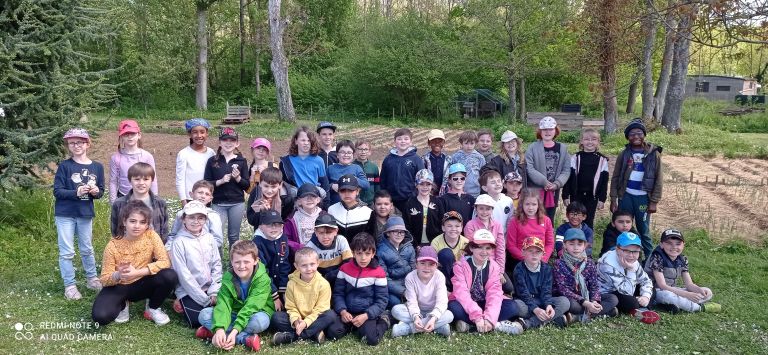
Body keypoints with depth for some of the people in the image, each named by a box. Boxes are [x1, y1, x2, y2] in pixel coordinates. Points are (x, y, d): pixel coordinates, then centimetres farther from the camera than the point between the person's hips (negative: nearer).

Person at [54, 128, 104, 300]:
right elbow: (57, 191, -10)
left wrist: (96, 191, -15)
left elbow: (101, 192, 7)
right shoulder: (64, 166, -6)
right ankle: (69, 286, 10)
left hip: (85, 214, 3)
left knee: (87, 249, 16)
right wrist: (76, 192, -23)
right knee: (66, 252, 1)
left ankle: (92, 279, 31)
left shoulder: (97, 167, 2)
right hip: (65, 214, -3)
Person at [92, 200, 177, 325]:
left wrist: (137, 272, -33)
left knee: (170, 275, -29)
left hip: (142, 284, 1)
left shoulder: (151, 235, -15)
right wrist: (118, 275, -37)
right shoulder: (113, 245, -16)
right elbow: (105, 279, -13)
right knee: (100, 316, -29)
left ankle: (153, 308, 0)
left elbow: (165, 262, -23)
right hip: (119, 287, 0)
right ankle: (122, 305, 9)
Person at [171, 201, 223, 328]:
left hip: (210, 289, 4)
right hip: (189, 292, -4)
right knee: (199, 320, -22)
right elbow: (183, 275, -13)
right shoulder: (179, 242, -9)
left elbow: (217, 265, 5)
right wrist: (205, 299, -14)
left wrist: (213, 292, -8)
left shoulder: (209, 238, 5)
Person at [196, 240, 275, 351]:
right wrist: (219, 328, -40)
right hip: (235, 314, 4)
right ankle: (245, 338, -30)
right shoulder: (228, 278, -12)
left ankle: (211, 331, -27)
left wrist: (235, 330, -39)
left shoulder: (262, 279, -21)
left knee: (260, 320, -38)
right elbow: (223, 305, -23)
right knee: (204, 314, -19)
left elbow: (251, 307, -29)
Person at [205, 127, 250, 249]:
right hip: (219, 204, 0)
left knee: (234, 236, 9)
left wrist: (238, 178, -14)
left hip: (237, 203, 1)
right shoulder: (213, 161, 3)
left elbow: (247, 185, 4)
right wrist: (220, 181, -15)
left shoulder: (241, 161, 4)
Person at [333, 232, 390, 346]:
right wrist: (342, 311, -14)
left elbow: (381, 300, -8)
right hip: (348, 312, 3)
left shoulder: (378, 273, -9)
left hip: (368, 314, -3)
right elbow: (338, 293, 3)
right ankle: (354, 325, 10)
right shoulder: (344, 269, 0)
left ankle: (383, 321, 6)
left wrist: (365, 316, -19)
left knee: (371, 339, -24)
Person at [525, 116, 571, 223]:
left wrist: (557, 183, -12)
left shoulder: (562, 148, 8)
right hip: (535, 191, -3)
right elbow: (529, 169, -12)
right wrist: (544, 182, -18)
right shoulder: (533, 147, -4)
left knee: (549, 221, 11)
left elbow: (566, 170, 3)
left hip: (553, 191, 4)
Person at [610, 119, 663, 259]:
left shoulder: (654, 154, -3)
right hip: (626, 196, 2)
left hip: (643, 197, -2)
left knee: (644, 230, 5)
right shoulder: (624, 154, 2)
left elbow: (658, 180, -3)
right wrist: (613, 199, -2)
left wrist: (654, 202, -7)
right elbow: (615, 178, 3)